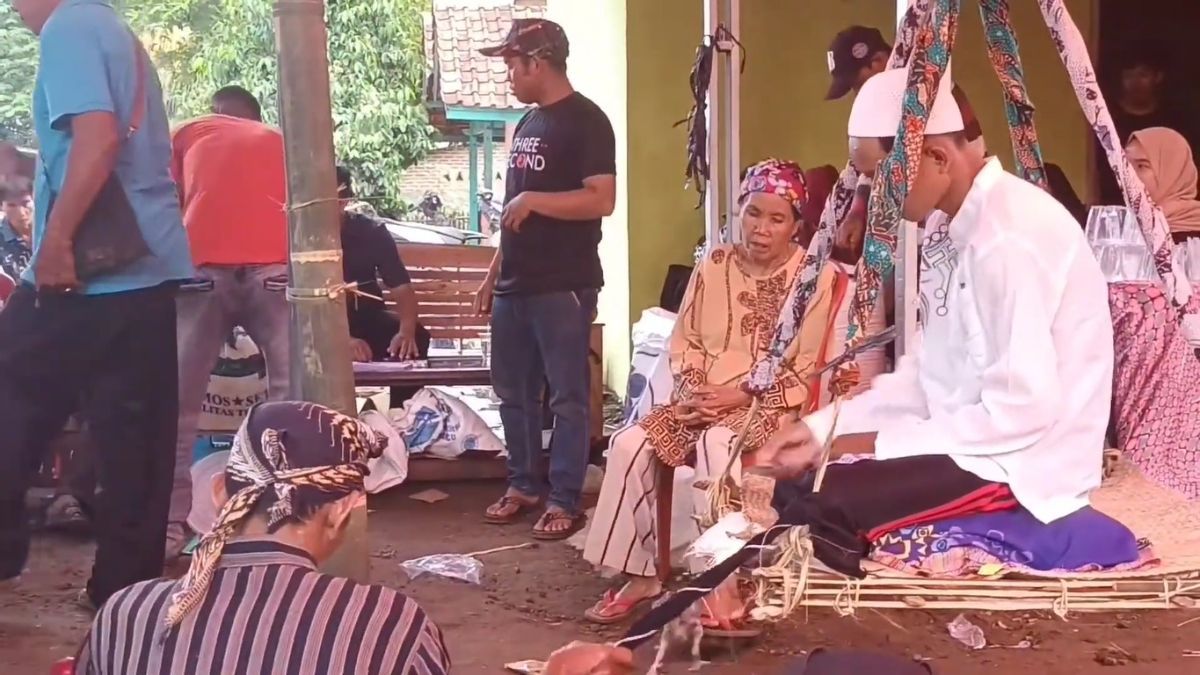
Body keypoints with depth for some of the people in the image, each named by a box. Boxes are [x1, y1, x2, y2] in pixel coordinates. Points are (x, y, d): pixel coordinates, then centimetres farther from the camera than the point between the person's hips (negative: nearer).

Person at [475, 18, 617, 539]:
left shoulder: (586, 121, -9)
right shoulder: (528, 123, 16)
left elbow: (602, 200, -20)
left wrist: (532, 200, -15)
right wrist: (494, 274, 18)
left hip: (564, 286, -8)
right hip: (515, 284, 8)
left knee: (567, 397, -1)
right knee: (514, 392, 14)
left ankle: (566, 500, 7)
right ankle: (523, 485, 26)